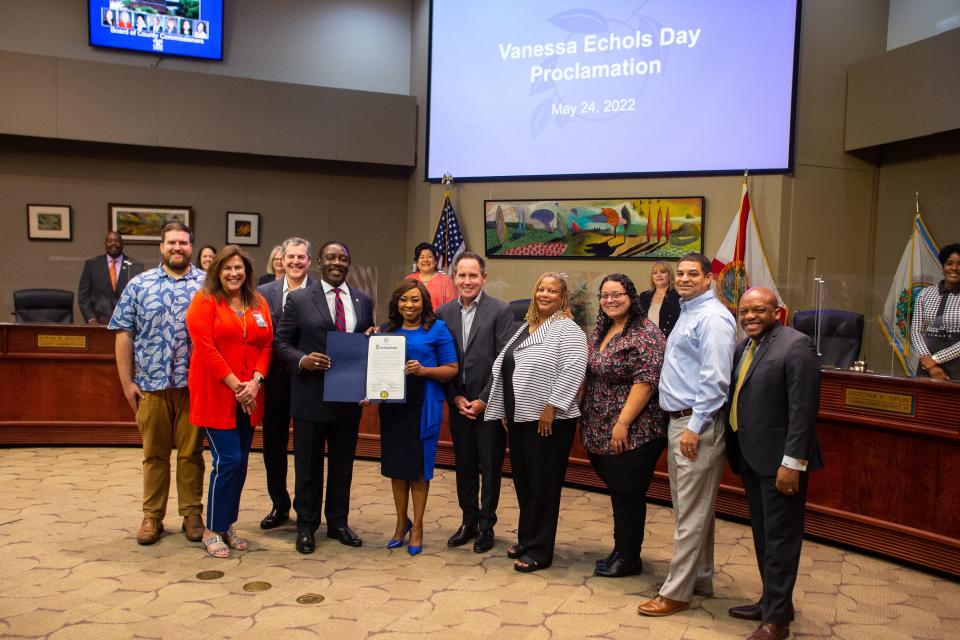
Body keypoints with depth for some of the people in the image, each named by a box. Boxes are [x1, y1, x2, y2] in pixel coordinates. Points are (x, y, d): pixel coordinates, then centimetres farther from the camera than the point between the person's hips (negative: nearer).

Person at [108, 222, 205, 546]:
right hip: (151, 384, 1)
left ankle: (192, 514, 20)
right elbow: (124, 334, 5)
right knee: (154, 454, 10)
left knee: (191, 453, 7)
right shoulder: (139, 285, 6)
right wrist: (127, 381, 1)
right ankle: (152, 516, 22)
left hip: (194, 384, -1)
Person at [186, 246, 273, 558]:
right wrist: (234, 383, -15)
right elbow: (205, 346, -12)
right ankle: (212, 530, 10)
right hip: (215, 394, -5)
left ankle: (228, 526, 23)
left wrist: (255, 381, -8)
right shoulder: (205, 300, -4)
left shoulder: (258, 303, 11)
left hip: (248, 396, 5)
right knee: (227, 461, -7)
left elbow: (266, 344, 7)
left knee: (240, 462, 9)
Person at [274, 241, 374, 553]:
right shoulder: (298, 299, -2)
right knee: (308, 463, 8)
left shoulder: (363, 301, 8)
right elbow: (281, 341, -1)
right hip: (311, 395, -3)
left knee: (343, 463, 13)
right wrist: (301, 360, -19)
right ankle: (306, 526, 23)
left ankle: (338, 522, 29)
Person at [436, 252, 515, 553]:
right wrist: (455, 398, -5)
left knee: (490, 468, 7)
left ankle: (486, 525, 24)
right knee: (464, 466, 14)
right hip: (458, 404, 4)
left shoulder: (501, 311, -9)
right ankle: (469, 521, 30)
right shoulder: (444, 313, 4)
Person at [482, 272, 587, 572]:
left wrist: (550, 408, -21)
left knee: (543, 484, 1)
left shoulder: (568, 330, -8)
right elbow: (505, 368, 17)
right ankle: (527, 539, 29)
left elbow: (573, 371, -19)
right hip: (518, 418, 8)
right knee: (523, 480, 15)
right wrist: (505, 410, 12)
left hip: (547, 420, -8)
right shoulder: (525, 328, 16)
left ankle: (539, 551, 11)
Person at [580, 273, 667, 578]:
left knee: (628, 495, 4)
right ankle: (621, 550, 30)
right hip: (600, 433, 7)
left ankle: (629, 558, 20)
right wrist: (584, 417, 15)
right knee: (618, 493, 17)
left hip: (631, 434, -7)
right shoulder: (602, 331, 12)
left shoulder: (646, 334, -14)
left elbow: (646, 381, -20)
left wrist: (623, 422, -22)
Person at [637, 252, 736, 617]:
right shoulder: (687, 313, 17)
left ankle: (676, 592, 6)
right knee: (689, 508, 17)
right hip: (678, 421, 10)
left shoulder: (712, 317, -14)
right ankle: (700, 579, 29)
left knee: (691, 512, -2)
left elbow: (715, 378, -21)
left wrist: (695, 427, -22)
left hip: (697, 424, -10)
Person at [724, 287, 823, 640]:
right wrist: (736, 451, 11)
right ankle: (771, 601, 32)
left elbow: (803, 409, -18)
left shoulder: (796, 345, -15)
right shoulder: (744, 346, 10)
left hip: (779, 460, -8)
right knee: (762, 534, 17)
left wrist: (792, 463, -20)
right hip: (750, 457, 8)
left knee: (779, 538, 2)